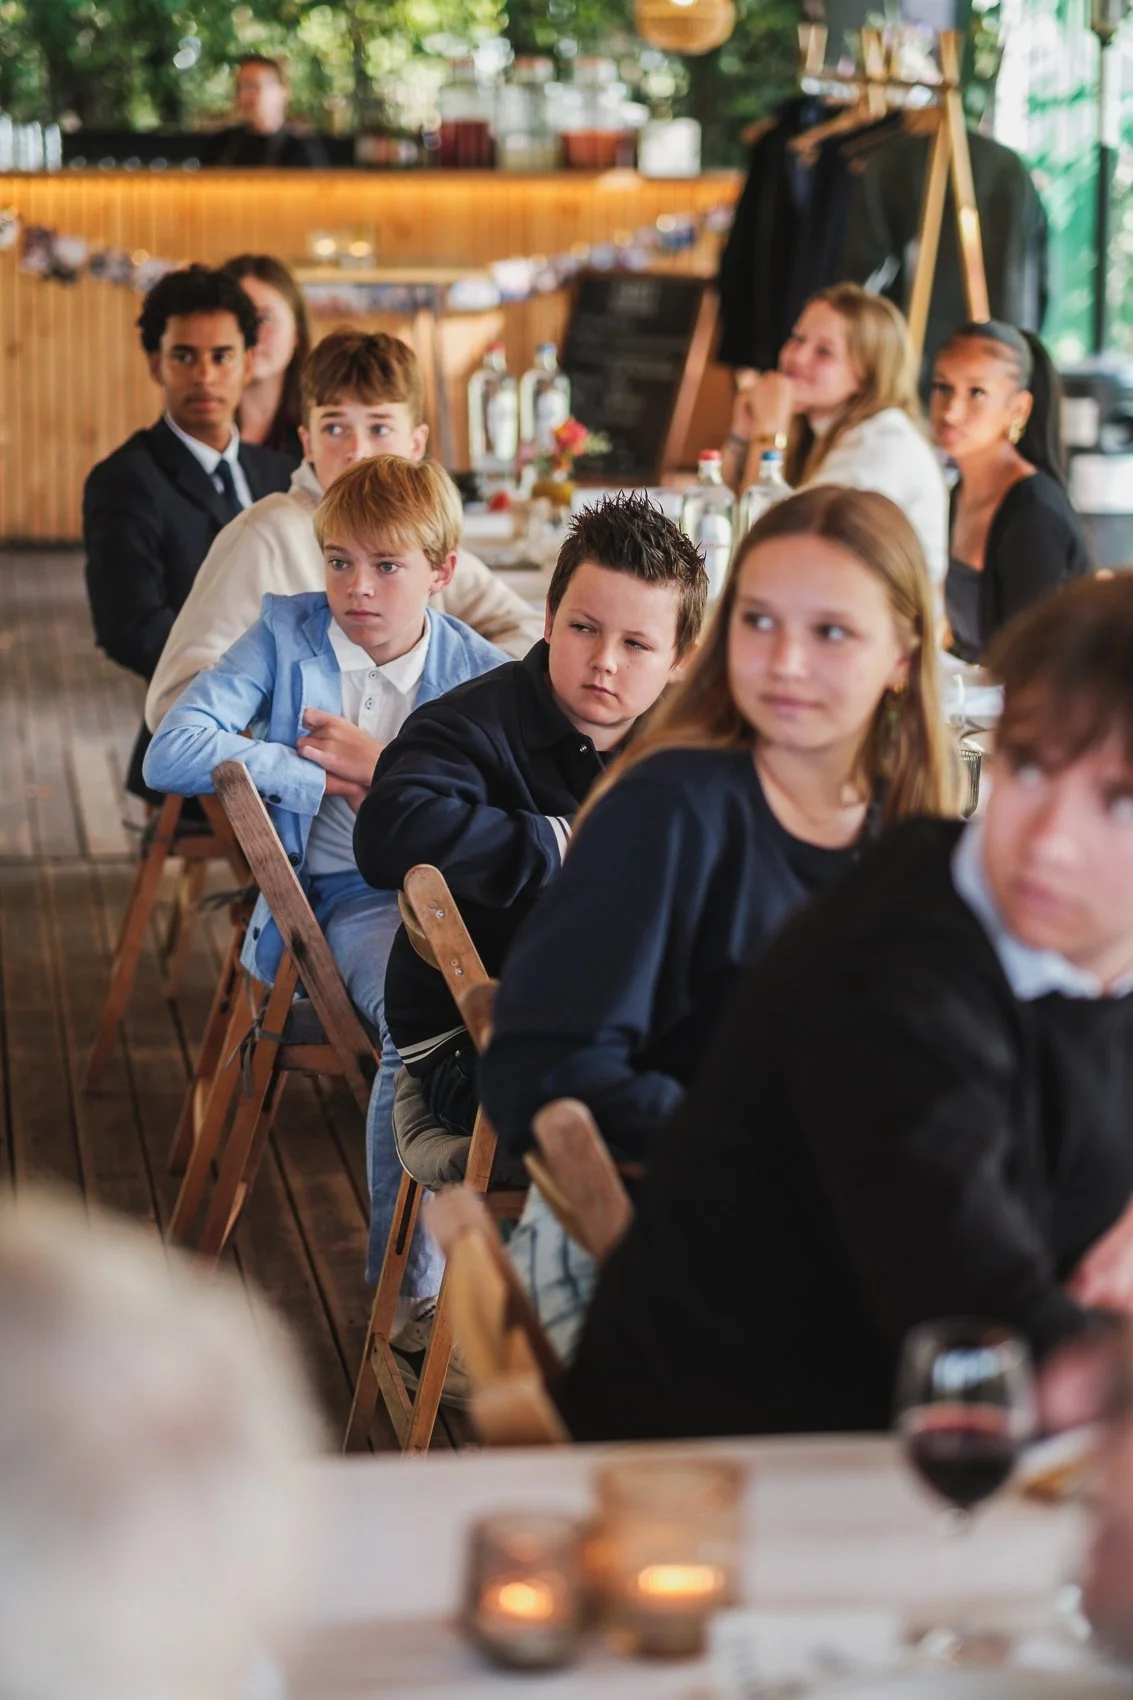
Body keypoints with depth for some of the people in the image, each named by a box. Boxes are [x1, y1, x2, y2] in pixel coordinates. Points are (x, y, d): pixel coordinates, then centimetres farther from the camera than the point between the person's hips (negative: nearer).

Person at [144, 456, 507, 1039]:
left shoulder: (480, 674, 4)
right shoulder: (286, 634, 3)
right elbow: (171, 754, -9)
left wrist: (382, 769, -10)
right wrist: (325, 780, -10)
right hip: (348, 896, -2)